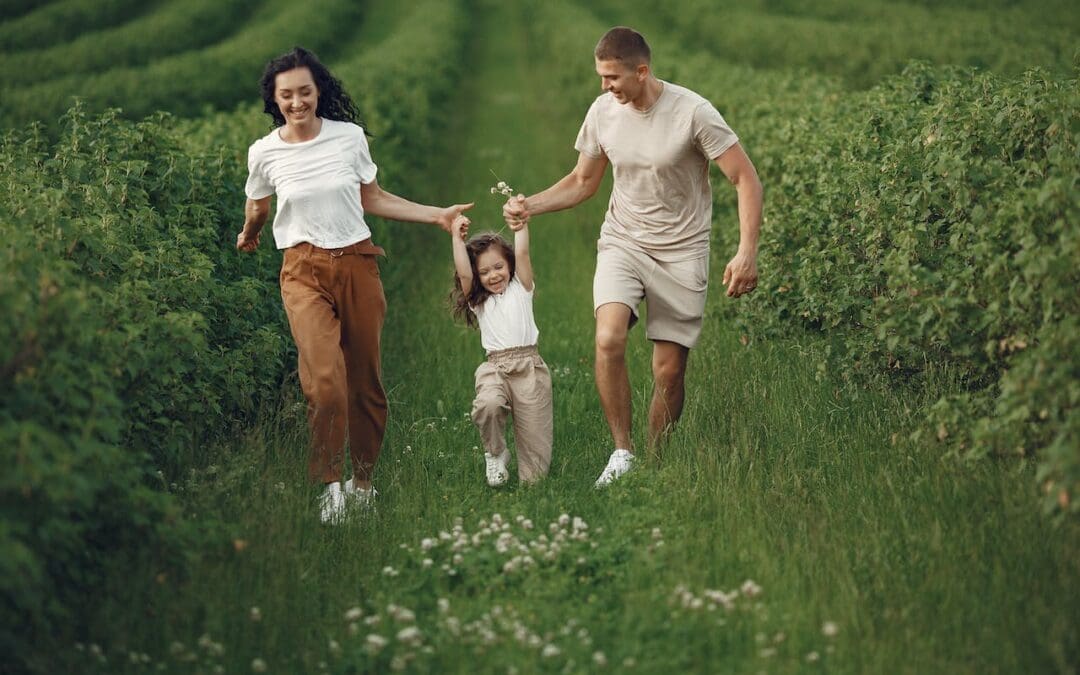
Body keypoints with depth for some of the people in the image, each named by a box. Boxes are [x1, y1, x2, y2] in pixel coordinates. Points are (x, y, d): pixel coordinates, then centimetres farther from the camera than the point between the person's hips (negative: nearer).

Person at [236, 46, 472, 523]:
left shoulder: (350, 137, 0)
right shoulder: (264, 153, -1)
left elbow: (373, 200, 12)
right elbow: (257, 207, 20)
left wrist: (437, 215, 7)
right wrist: (248, 236, 37)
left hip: (357, 264, 2)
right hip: (304, 271, -2)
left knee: (365, 382, 4)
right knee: (325, 381, -21)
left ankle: (363, 481, 20)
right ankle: (330, 486, -9)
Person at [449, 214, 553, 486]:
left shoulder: (521, 288, 14)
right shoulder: (477, 301, 16)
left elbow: (522, 255, 0)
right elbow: (463, 274, 0)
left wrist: (521, 226, -13)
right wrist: (457, 238, -4)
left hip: (530, 365, -1)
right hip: (495, 367, 1)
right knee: (488, 405, -33)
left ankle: (531, 478, 23)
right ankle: (495, 454, -7)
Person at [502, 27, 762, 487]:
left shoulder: (693, 113, -16)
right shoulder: (603, 112, -2)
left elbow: (746, 180, -13)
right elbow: (583, 182, 13)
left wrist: (747, 252, -23)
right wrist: (531, 205, -3)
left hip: (682, 253, -2)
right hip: (622, 243, 3)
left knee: (669, 371, -1)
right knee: (608, 340, -23)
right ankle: (621, 453, -12)